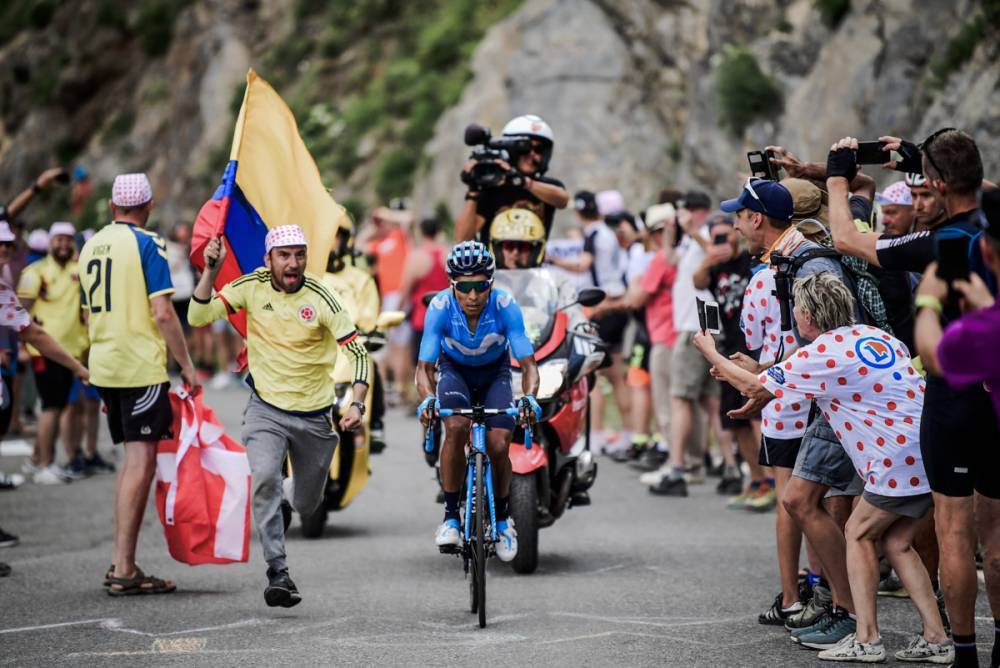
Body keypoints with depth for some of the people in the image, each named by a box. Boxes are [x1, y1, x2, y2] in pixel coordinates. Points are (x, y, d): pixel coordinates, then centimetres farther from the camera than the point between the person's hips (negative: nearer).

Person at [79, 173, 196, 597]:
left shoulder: (91, 246, 13)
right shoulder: (147, 244, -9)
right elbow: (162, 313, -15)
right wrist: (186, 365, -8)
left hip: (104, 366, 8)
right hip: (143, 367, -7)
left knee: (132, 460, 15)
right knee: (141, 463, -5)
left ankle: (123, 565, 15)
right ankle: (123, 569, -8)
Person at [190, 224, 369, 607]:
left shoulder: (320, 298, -15)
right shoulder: (252, 287, -9)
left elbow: (357, 352, -13)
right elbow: (198, 318, -12)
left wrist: (356, 405, -26)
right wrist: (210, 271, -24)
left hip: (314, 414, 0)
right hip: (266, 408, 0)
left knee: (307, 506, 13)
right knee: (265, 480, -26)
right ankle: (278, 573, -21)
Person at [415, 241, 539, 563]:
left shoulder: (505, 307, -31)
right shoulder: (440, 307, -31)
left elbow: (528, 364, -28)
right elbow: (424, 367, -26)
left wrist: (529, 397, -48)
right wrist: (428, 400, -47)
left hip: (494, 373, 0)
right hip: (454, 370, 0)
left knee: (498, 447, -16)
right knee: (456, 427, -30)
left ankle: (503, 518, 12)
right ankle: (451, 516, -16)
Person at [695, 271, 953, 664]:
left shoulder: (820, 355, -7)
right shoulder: (876, 336, 18)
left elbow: (753, 386, 7)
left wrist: (709, 352, 23)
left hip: (901, 459, -8)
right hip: (933, 452, 8)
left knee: (860, 534, 7)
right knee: (895, 542, 16)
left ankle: (866, 639, 4)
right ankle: (935, 639, 12)